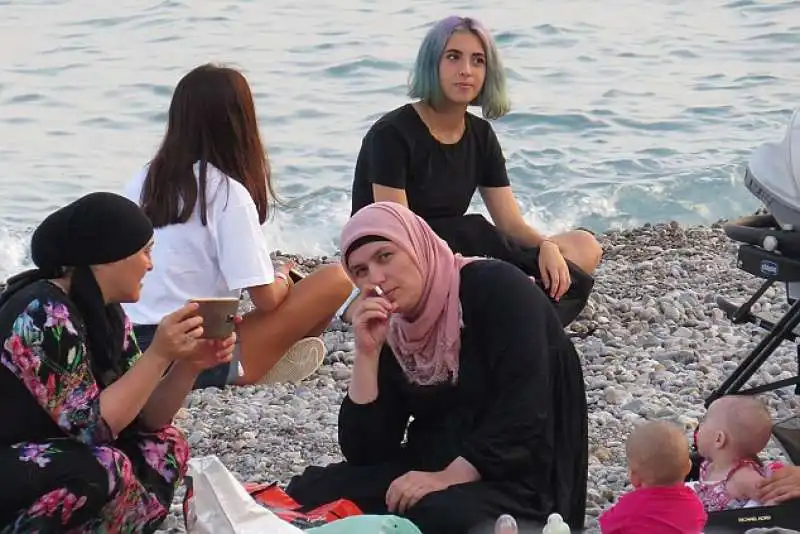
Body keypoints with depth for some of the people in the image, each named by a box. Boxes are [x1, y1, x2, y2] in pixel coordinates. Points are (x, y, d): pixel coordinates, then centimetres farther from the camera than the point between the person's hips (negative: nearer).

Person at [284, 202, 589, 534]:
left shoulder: (496, 288, -10)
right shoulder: (391, 332, 8)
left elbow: (523, 410, -21)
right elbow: (365, 454, 2)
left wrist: (450, 477, -27)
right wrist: (367, 354, -8)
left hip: (518, 478, -6)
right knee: (308, 493, -12)